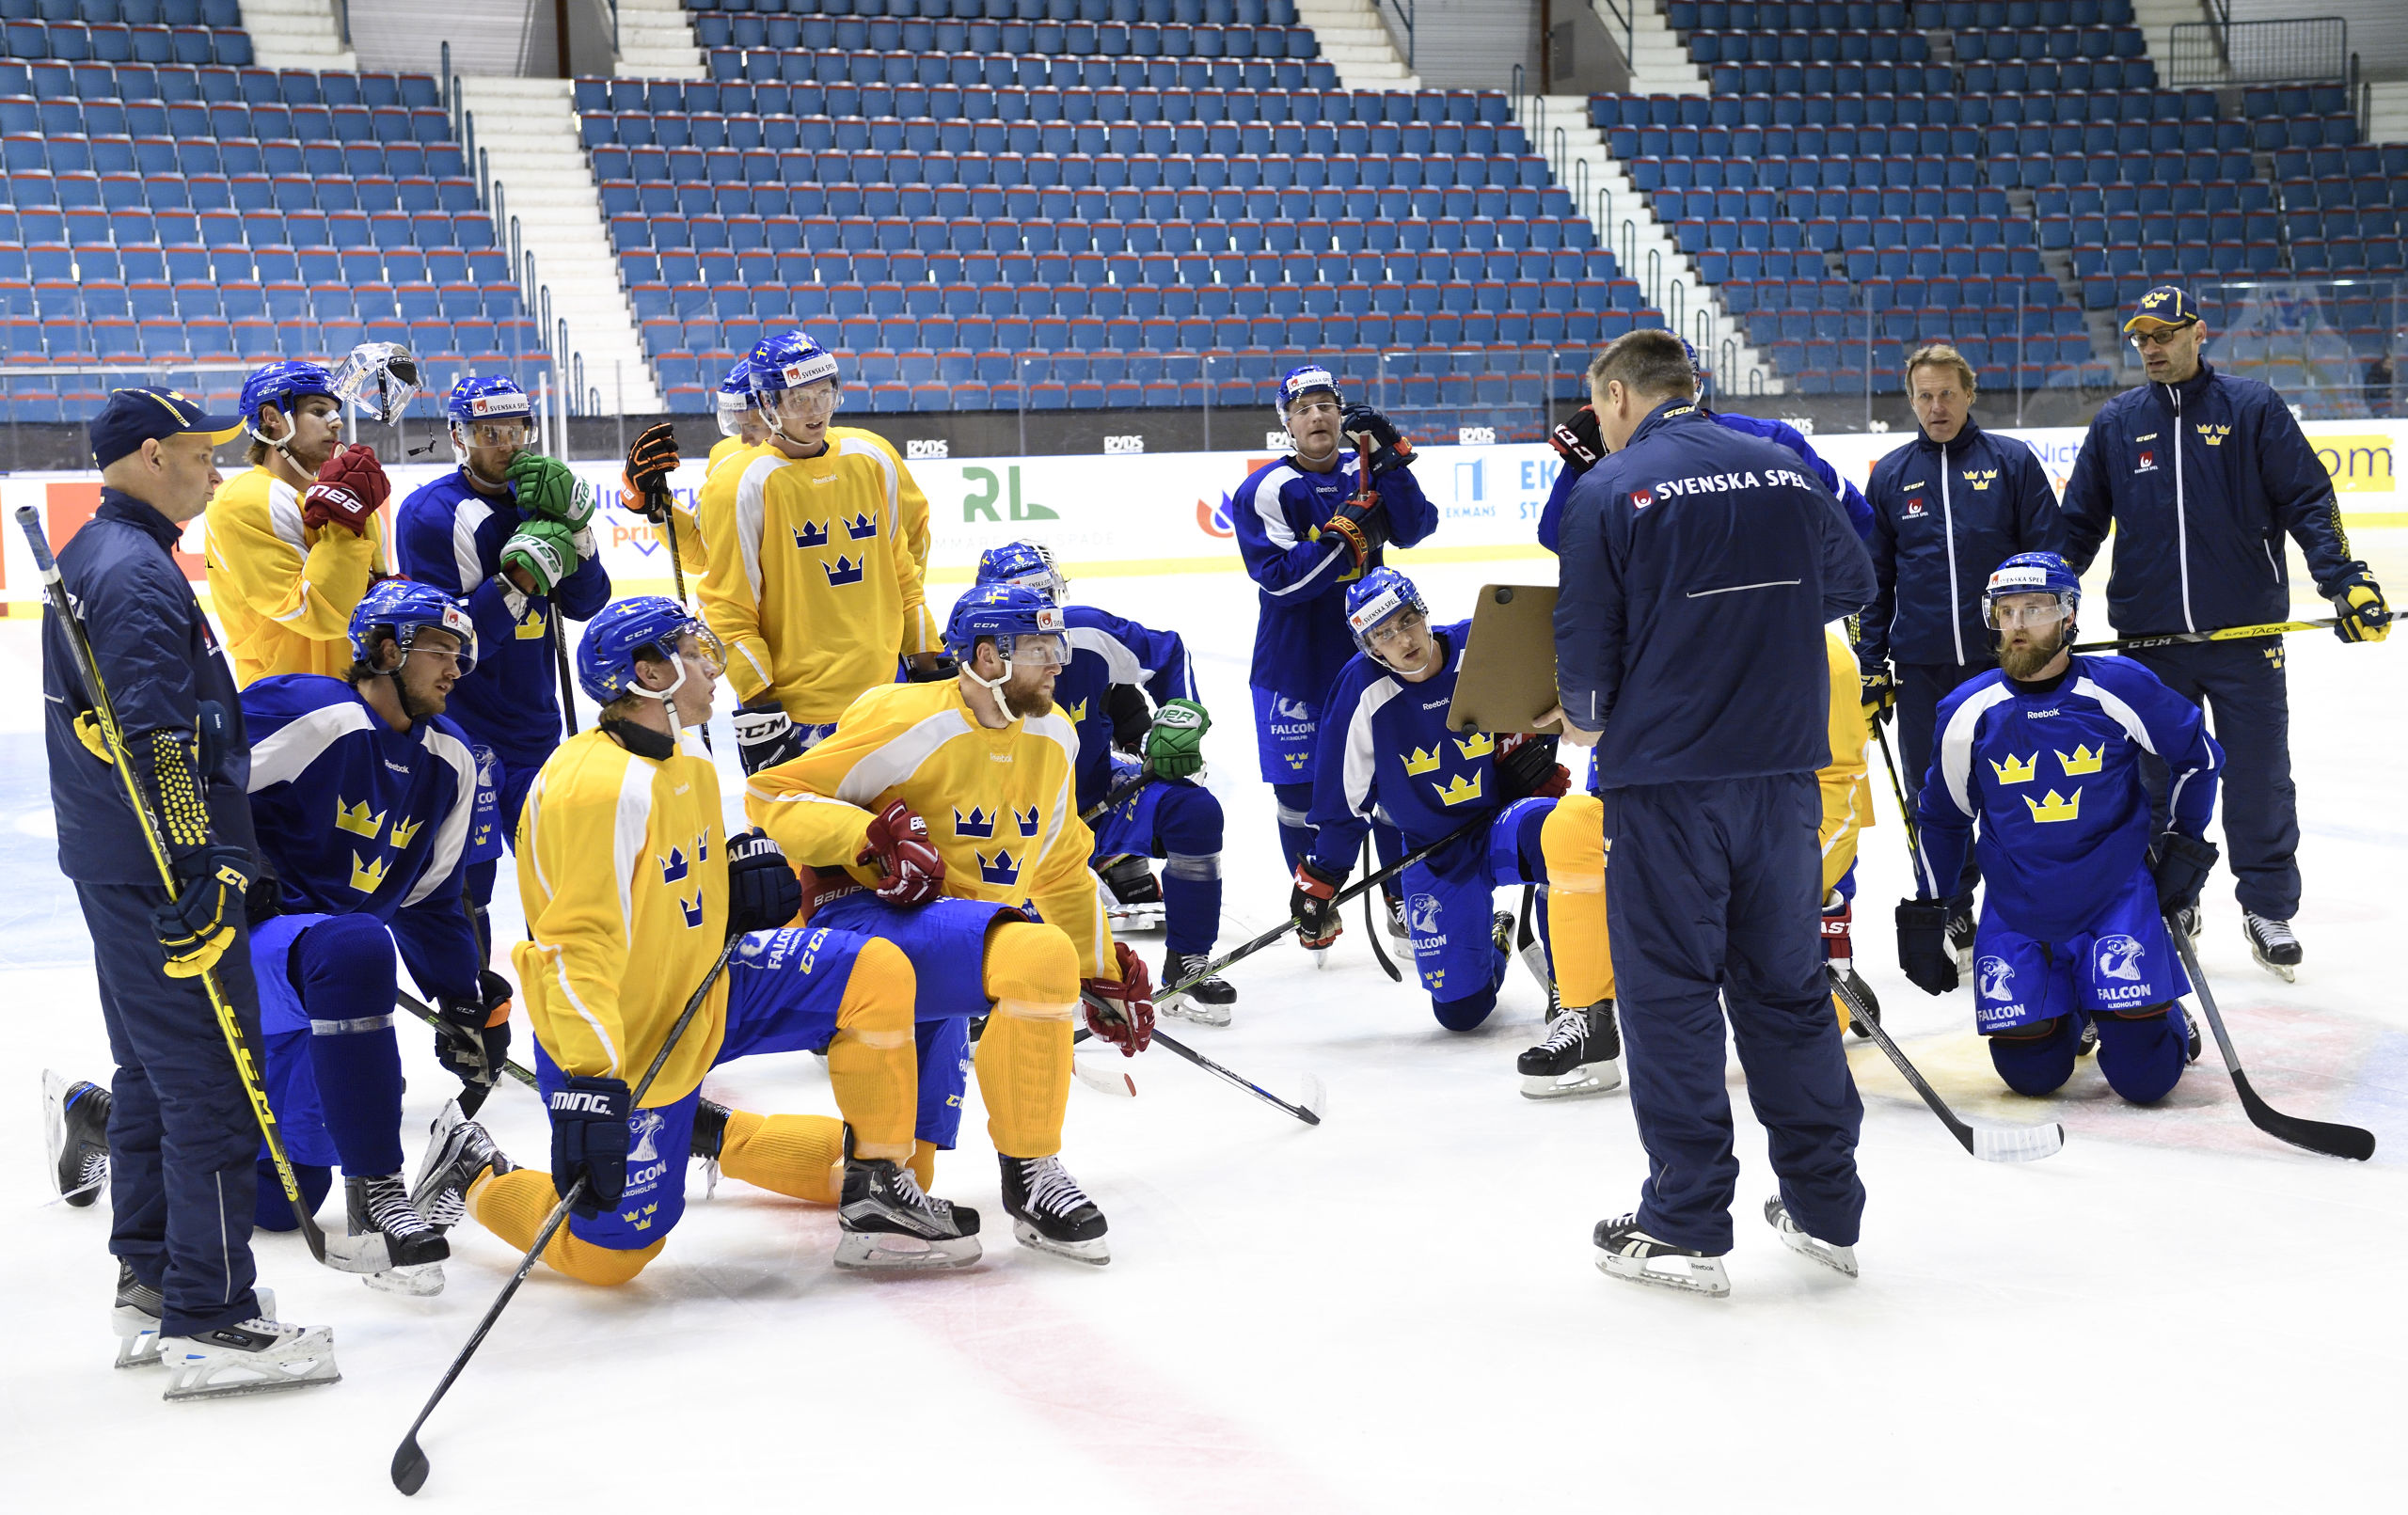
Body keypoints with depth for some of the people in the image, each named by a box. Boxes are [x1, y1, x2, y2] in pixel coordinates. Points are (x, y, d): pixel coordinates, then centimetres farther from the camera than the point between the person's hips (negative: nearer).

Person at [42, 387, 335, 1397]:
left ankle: (149, 1281, 28)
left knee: (153, 1069, 18)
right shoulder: (138, 573, -18)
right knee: (211, 1086, -8)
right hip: (159, 867, -11)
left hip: (113, 866, 11)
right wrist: (199, 869, -26)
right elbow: (158, 742, -25)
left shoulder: (92, 556, 16)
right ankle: (209, 1321, -5)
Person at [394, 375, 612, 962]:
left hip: (534, 717, 7)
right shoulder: (429, 513, -13)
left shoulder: (535, 496, 7)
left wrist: (573, 524, -12)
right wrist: (519, 578, -26)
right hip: (461, 723, -7)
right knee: (466, 877, -5)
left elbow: (587, 603, 2)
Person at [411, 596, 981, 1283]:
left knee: (877, 974, -5)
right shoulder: (597, 787, -28)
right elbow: (580, 946, -33)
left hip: (702, 994, 9)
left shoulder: (690, 760, 3)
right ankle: (473, 1175, 19)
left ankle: (876, 1186, 6)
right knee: (613, 1251, -5)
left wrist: (747, 871, -1)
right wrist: (589, 1086, -39)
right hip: (625, 1043, -8)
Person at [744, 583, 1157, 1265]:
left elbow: (1062, 871, 22)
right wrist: (872, 838, -25)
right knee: (1038, 956, -35)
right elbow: (771, 795, -12)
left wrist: (1105, 975, 23)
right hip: (867, 922, -9)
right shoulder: (910, 723, -16)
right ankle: (1029, 1176, -21)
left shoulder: (1053, 740, 9)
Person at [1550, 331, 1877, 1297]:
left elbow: (1587, 647, -9)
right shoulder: (1786, 473, 6)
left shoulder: (1609, 491, -8)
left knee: (1670, 994, 4)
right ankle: (1825, 1208, 20)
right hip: (1783, 771, 4)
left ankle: (1685, 1228, 9)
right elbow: (1851, 584, 20)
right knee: (1786, 982, 14)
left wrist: (1587, 718, 11)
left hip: (1665, 780, -4)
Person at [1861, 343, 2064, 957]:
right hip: (1921, 667, 2)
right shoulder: (1891, 475, 8)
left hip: (2005, 658, -2)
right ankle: (1951, 911, 18)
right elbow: (1873, 577, 13)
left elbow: (2051, 555, 3)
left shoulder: (2013, 462, 2)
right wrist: (1873, 663, 9)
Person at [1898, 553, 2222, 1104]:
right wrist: (1923, 912, 8)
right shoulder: (1969, 712, -4)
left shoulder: (2121, 688, -11)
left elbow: (2199, 754, 6)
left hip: (2116, 897, -2)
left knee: (2144, 1074, -11)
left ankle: (2163, 1015, 25)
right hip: (2016, 910, 2)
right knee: (2029, 1073, -5)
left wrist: (2186, 845, 4)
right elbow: (1942, 817, 10)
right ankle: (2071, 1012, 28)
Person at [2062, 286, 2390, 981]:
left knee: (2260, 778, 3)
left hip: (2246, 632, -2)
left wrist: (2346, 579, -12)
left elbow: (2309, 501, -1)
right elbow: (2078, 525, 14)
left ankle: (2269, 908, 15)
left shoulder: (2252, 408, 1)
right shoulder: (2116, 423, 8)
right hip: (2150, 638, 2)